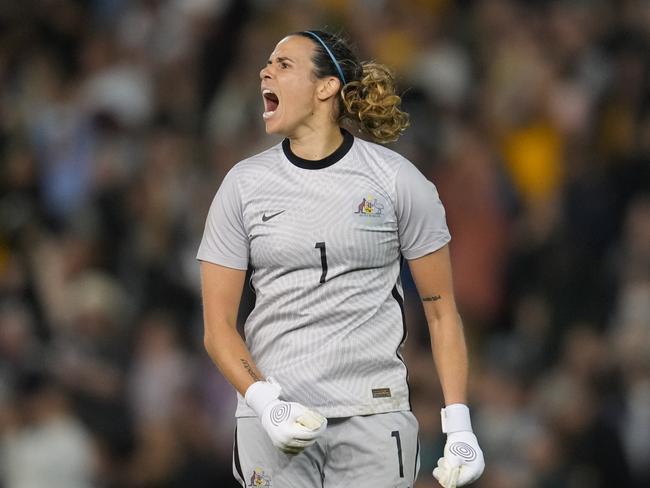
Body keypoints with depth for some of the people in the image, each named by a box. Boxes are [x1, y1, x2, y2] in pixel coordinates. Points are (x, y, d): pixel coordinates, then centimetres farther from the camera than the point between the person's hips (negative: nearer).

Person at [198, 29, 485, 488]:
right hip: (273, 423, 1)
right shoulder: (243, 184, 6)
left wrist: (459, 425, -4)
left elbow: (441, 311, 5)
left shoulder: (396, 179, 2)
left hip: (374, 415, -1)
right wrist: (265, 403, -12)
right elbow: (219, 325, 5)